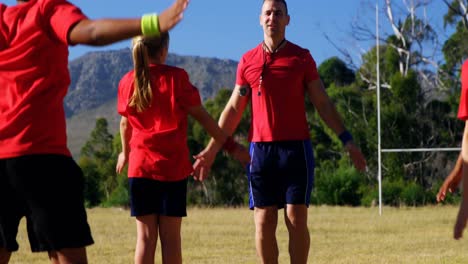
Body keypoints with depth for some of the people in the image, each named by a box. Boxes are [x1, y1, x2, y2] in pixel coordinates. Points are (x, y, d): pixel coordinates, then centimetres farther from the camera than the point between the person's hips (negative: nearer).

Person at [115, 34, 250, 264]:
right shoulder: (176, 76, -6)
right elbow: (201, 116, -3)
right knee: (171, 236, 2)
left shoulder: (127, 82, 5)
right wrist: (230, 145, 5)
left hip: (141, 167, 3)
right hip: (173, 167, -2)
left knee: (145, 236, 4)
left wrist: (125, 154, 34)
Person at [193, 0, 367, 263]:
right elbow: (234, 109, 13)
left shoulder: (302, 57, 4)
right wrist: (212, 148, 9)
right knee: (264, 222, 1)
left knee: (296, 219, -4)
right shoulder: (248, 61, 9)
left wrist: (347, 140, -2)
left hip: (296, 147, -2)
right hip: (261, 149, 2)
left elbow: (323, 103, 6)